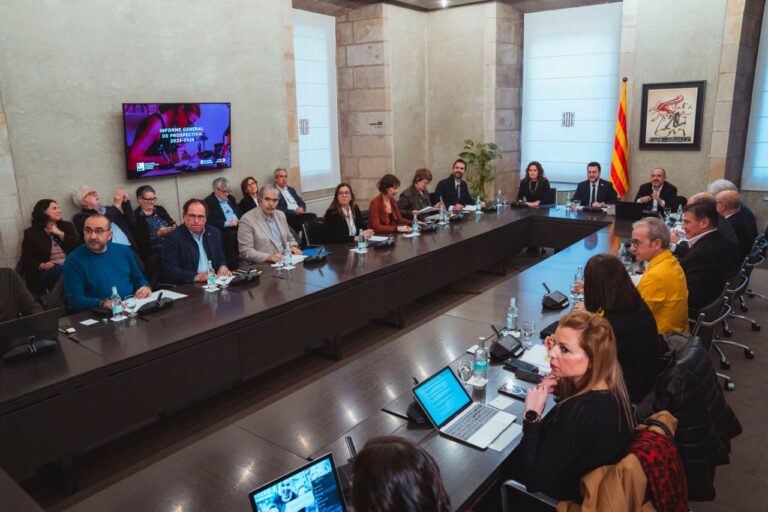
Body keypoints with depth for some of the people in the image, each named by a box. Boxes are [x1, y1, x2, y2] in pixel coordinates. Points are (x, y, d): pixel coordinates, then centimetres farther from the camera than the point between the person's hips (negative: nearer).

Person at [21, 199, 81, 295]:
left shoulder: (67, 226, 19)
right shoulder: (31, 232, 11)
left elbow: (78, 245, 6)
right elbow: (26, 258, 5)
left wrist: (60, 234, -3)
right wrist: (42, 266, -14)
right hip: (48, 271, -2)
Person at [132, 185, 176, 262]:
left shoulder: (160, 209, 17)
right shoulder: (135, 217, 1)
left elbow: (172, 223, 18)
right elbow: (139, 240, -7)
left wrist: (174, 228, -5)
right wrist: (157, 234, -17)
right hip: (152, 253, -5)